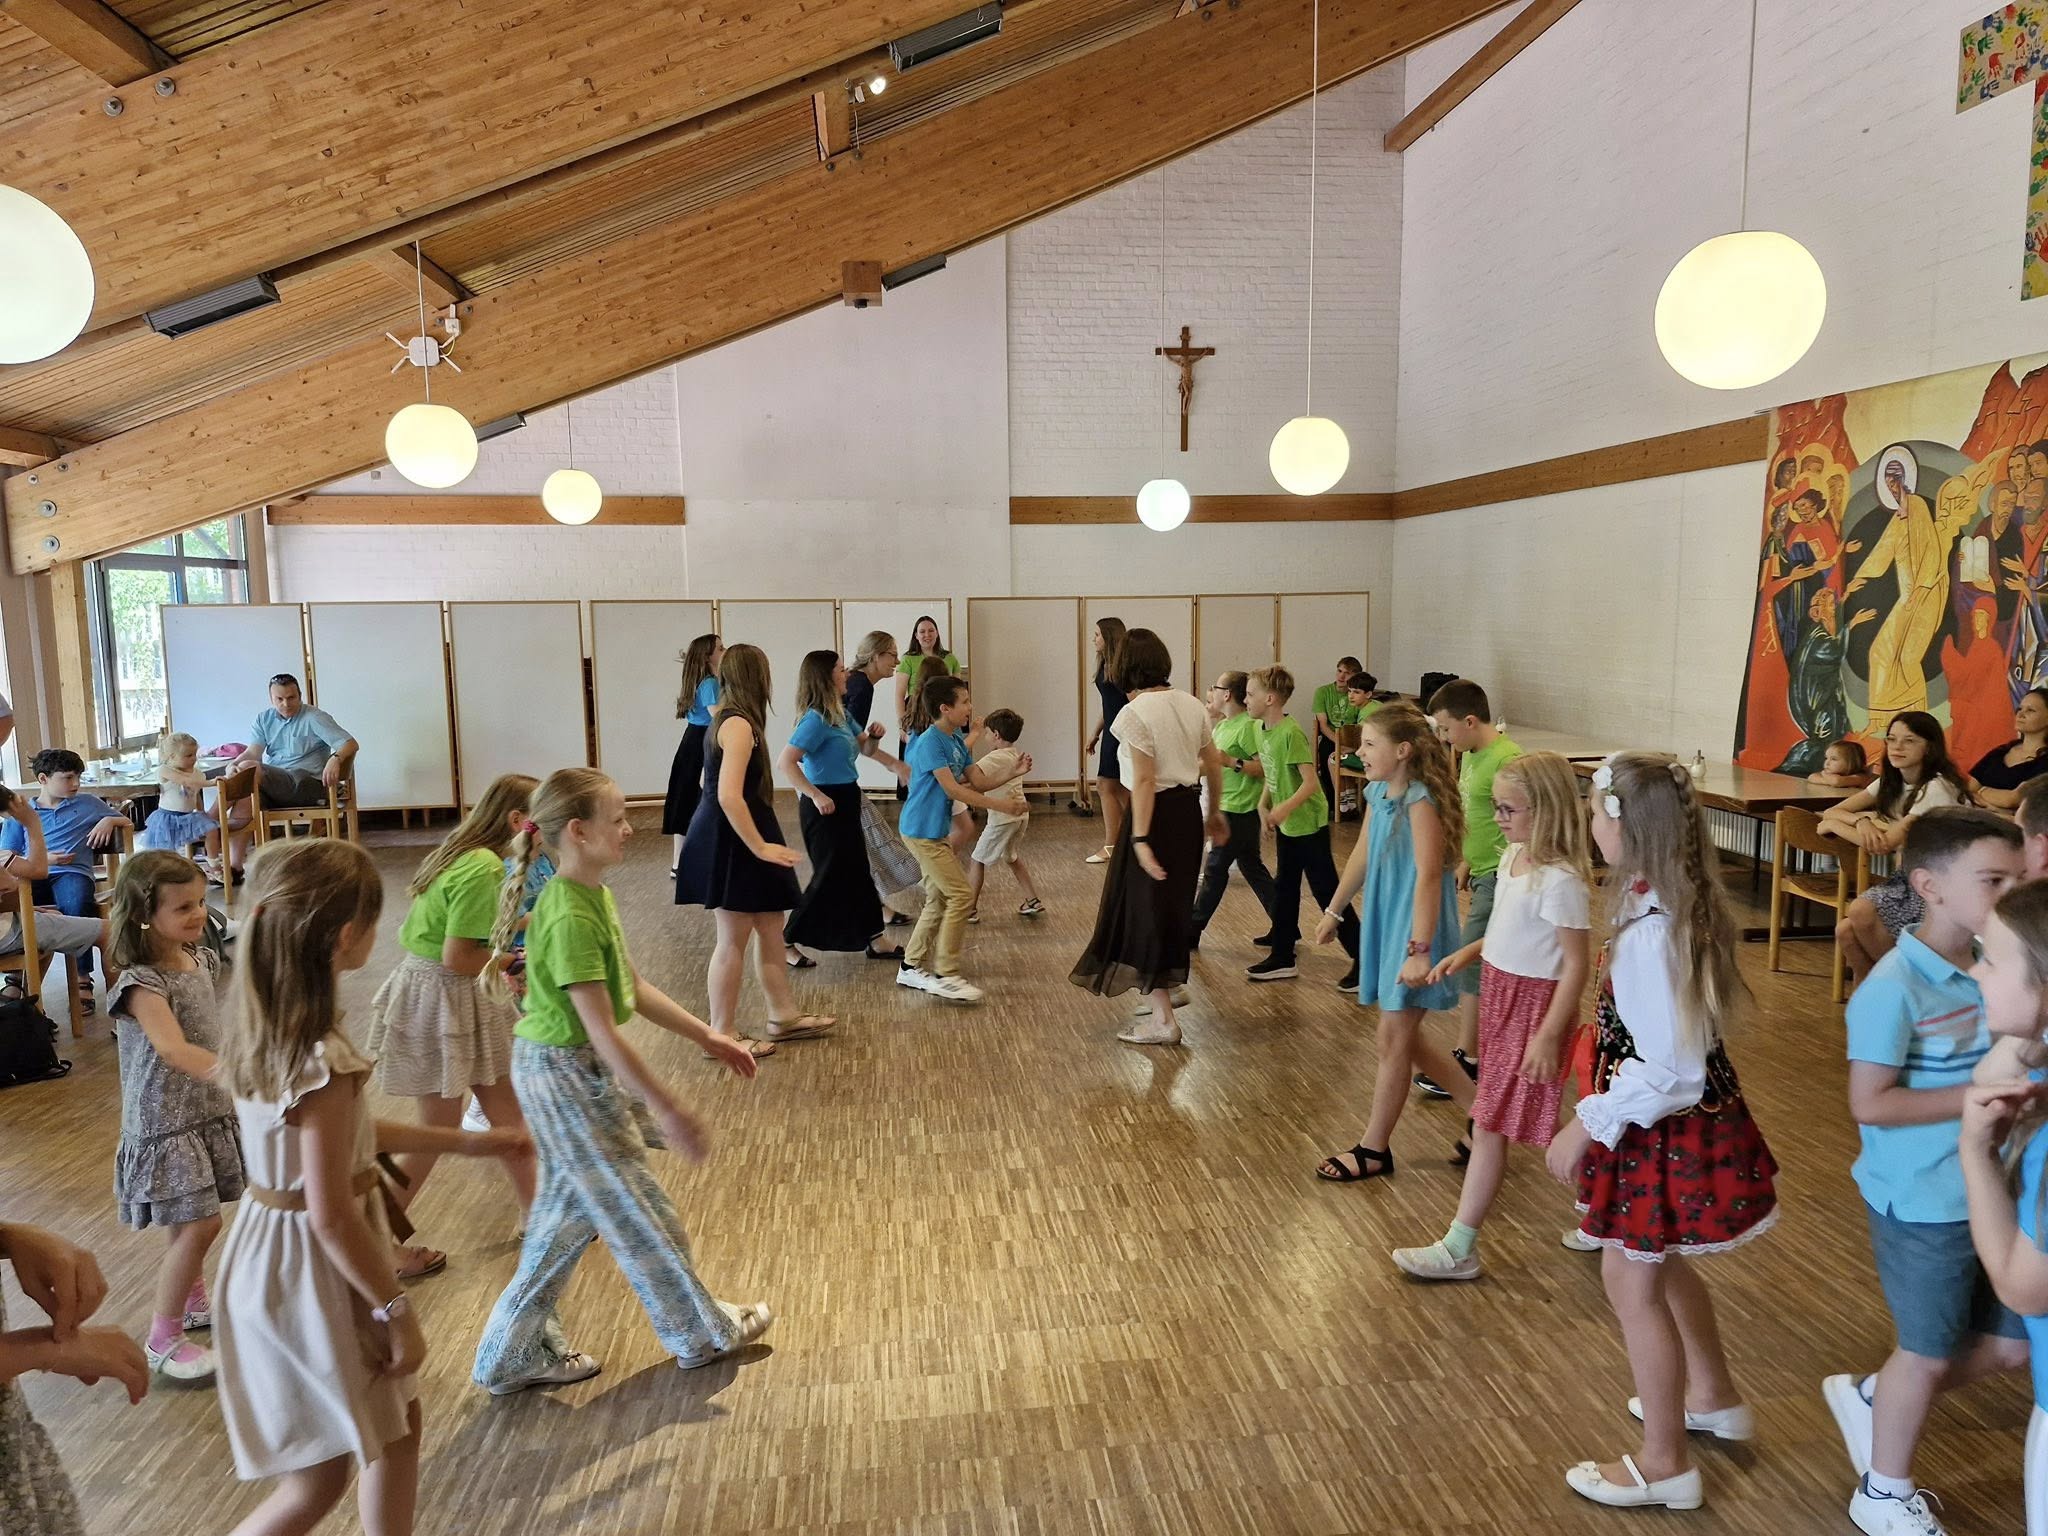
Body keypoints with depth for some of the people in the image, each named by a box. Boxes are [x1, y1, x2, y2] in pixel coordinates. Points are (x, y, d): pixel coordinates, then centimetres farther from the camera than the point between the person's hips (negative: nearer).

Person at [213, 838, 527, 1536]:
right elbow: (331, 1216, -26)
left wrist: (462, 1141, 17)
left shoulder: (263, 1028, -1)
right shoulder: (321, 1061, -30)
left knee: (398, 1423, 22)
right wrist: (397, 1310, -15)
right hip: (309, 1272, -9)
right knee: (321, 1474, 10)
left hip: (273, 1249, 9)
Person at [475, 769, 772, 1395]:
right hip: (567, 1076, -9)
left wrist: (708, 1037, 13)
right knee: (639, 1214, 8)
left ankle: (515, 1354, 33)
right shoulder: (571, 919, -28)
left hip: (567, 1072, 10)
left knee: (569, 1216, 20)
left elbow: (635, 989, 11)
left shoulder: (595, 896, 2)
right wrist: (666, 1109, -25)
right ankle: (705, 1333, 28)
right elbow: (604, 1034, -28)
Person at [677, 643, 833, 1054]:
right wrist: (759, 847, -22)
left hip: (734, 839, 10)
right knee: (734, 939, 0)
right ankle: (723, 1034, 10)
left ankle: (784, 1016, 28)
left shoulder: (729, 718, 10)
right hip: (730, 843, -10)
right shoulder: (739, 725, -19)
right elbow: (729, 796, -28)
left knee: (771, 927, 16)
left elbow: (720, 787, 14)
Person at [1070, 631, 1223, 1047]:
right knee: (1174, 906, 21)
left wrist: (1140, 840, -20)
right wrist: (1215, 813, 23)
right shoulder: (1190, 704, 5)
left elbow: (1144, 781, -21)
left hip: (1156, 813, -7)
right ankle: (1168, 989, 37)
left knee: (1148, 909, 3)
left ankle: (1163, 1021, 7)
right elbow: (1214, 763, 11)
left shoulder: (1134, 713, -16)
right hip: (1188, 810, 7)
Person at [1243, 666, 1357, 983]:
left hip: (1309, 824, -9)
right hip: (1285, 825, 9)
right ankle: (1282, 957, 25)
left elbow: (1311, 782, -24)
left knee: (1327, 893, -3)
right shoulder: (1262, 730, 3)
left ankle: (1364, 959, 7)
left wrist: (1284, 808, -34)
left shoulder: (1291, 733, -22)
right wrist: (1263, 804, 1)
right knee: (1284, 888, 15)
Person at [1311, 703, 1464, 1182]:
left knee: (1394, 1039, 3)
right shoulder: (1378, 793, 5)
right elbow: (1362, 856, 16)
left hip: (1413, 929, -9)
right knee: (1405, 1035, 17)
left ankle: (1374, 1150, 16)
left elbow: (1428, 876, -25)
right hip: (1385, 923, 9)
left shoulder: (1420, 800, -21)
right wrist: (1333, 911, 23)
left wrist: (1420, 949, -28)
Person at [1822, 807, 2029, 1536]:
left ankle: (1870, 1397, 41)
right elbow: (1870, 1102, -24)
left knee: (2013, 1343, 18)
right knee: (1929, 1351, 11)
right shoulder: (1895, 988, -25)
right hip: (1923, 1203, -7)